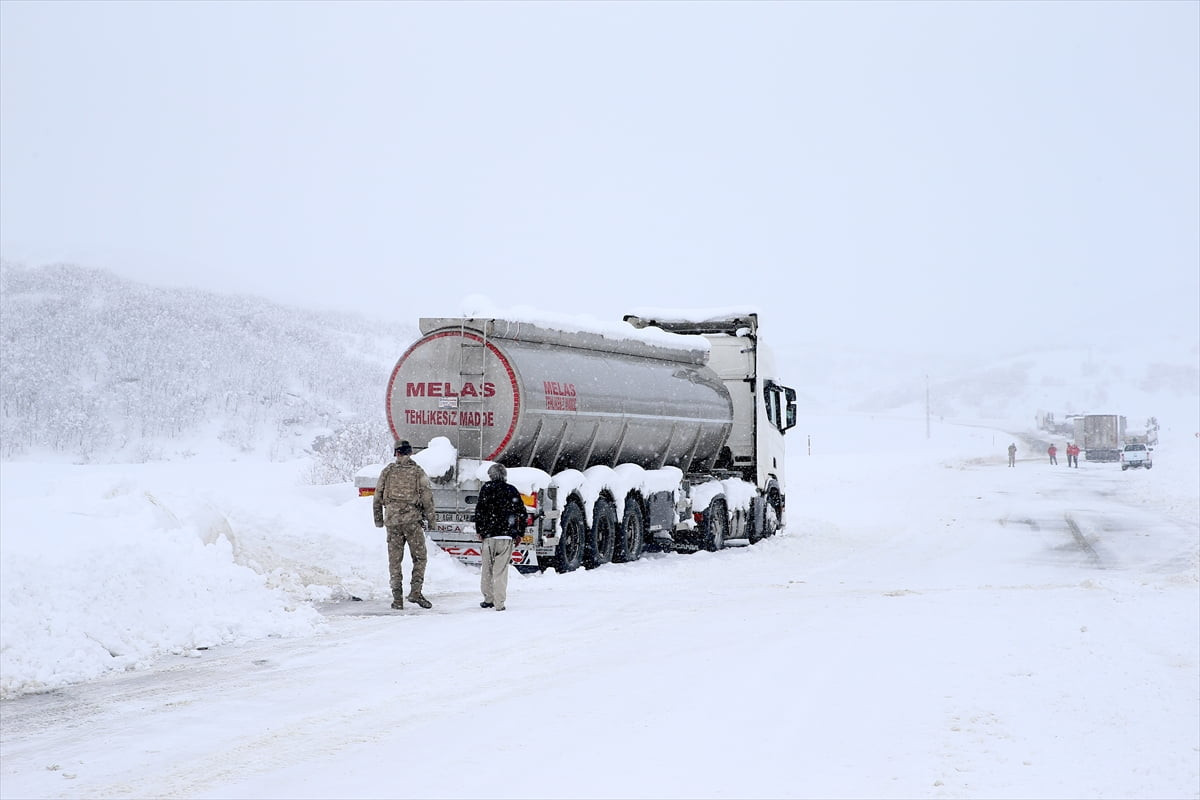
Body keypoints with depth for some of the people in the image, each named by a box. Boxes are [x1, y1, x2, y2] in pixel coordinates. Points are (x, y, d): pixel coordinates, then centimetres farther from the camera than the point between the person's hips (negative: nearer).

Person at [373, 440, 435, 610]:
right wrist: (430, 519, 4)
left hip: (392, 520, 2)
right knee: (420, 557, 7)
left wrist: (378, 520, 19)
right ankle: (415, 592, -4)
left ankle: (397, 598, 5)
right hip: (412, 519, -2)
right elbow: (427, 497, -4)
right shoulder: (417, 471, 0)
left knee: (395, 560, 7)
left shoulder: (387, 471, 6)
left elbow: (378, 497, 9)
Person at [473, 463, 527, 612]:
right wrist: (520, 533, 12)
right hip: (507, 535, 1)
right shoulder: (512, 490, 5)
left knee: (487, 568, 12)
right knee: (501, 570, 0)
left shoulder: (486, 488, 1)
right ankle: (499, 603, -4)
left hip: (489, 535, -1)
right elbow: (522, 512, 5)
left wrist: (479, 530, 5)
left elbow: (479, 510, -3)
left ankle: (488, 599, 14)